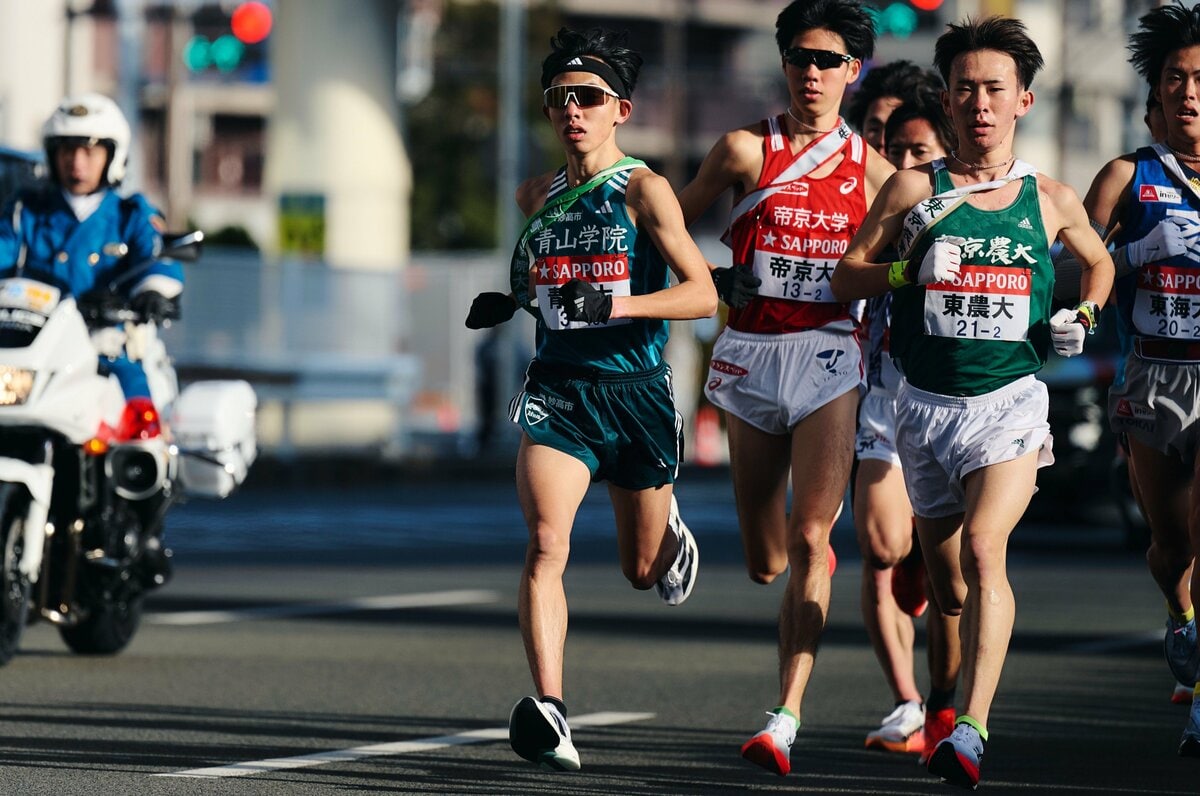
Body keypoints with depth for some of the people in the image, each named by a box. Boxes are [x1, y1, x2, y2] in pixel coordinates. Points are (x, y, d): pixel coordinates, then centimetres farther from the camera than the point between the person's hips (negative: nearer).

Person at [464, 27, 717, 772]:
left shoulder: (643, 190, -8)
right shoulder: (539, 196, 8)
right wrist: (509, 301, 9)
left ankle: (670, 529, 52)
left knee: (643, 570, 14)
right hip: (557, 390, 3)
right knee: (546, 542, -21)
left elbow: (703, 293, -15)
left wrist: (614, 303, -28)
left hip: (636, 392, -2)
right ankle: (549, 711, -28)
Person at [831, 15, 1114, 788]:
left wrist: (1085, 317, 6)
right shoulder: (914, 188, 2)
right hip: (927, 401, 2)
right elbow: (846, 276, 5)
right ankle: (946, 707, 38)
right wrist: (905, 268, -14)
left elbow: (1099, 261, 25)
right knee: (946, 581, 11)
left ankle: (972, 729, -30)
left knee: (982, 549, -24)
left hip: (1011, 398, -2)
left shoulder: (1052, 200, 5)